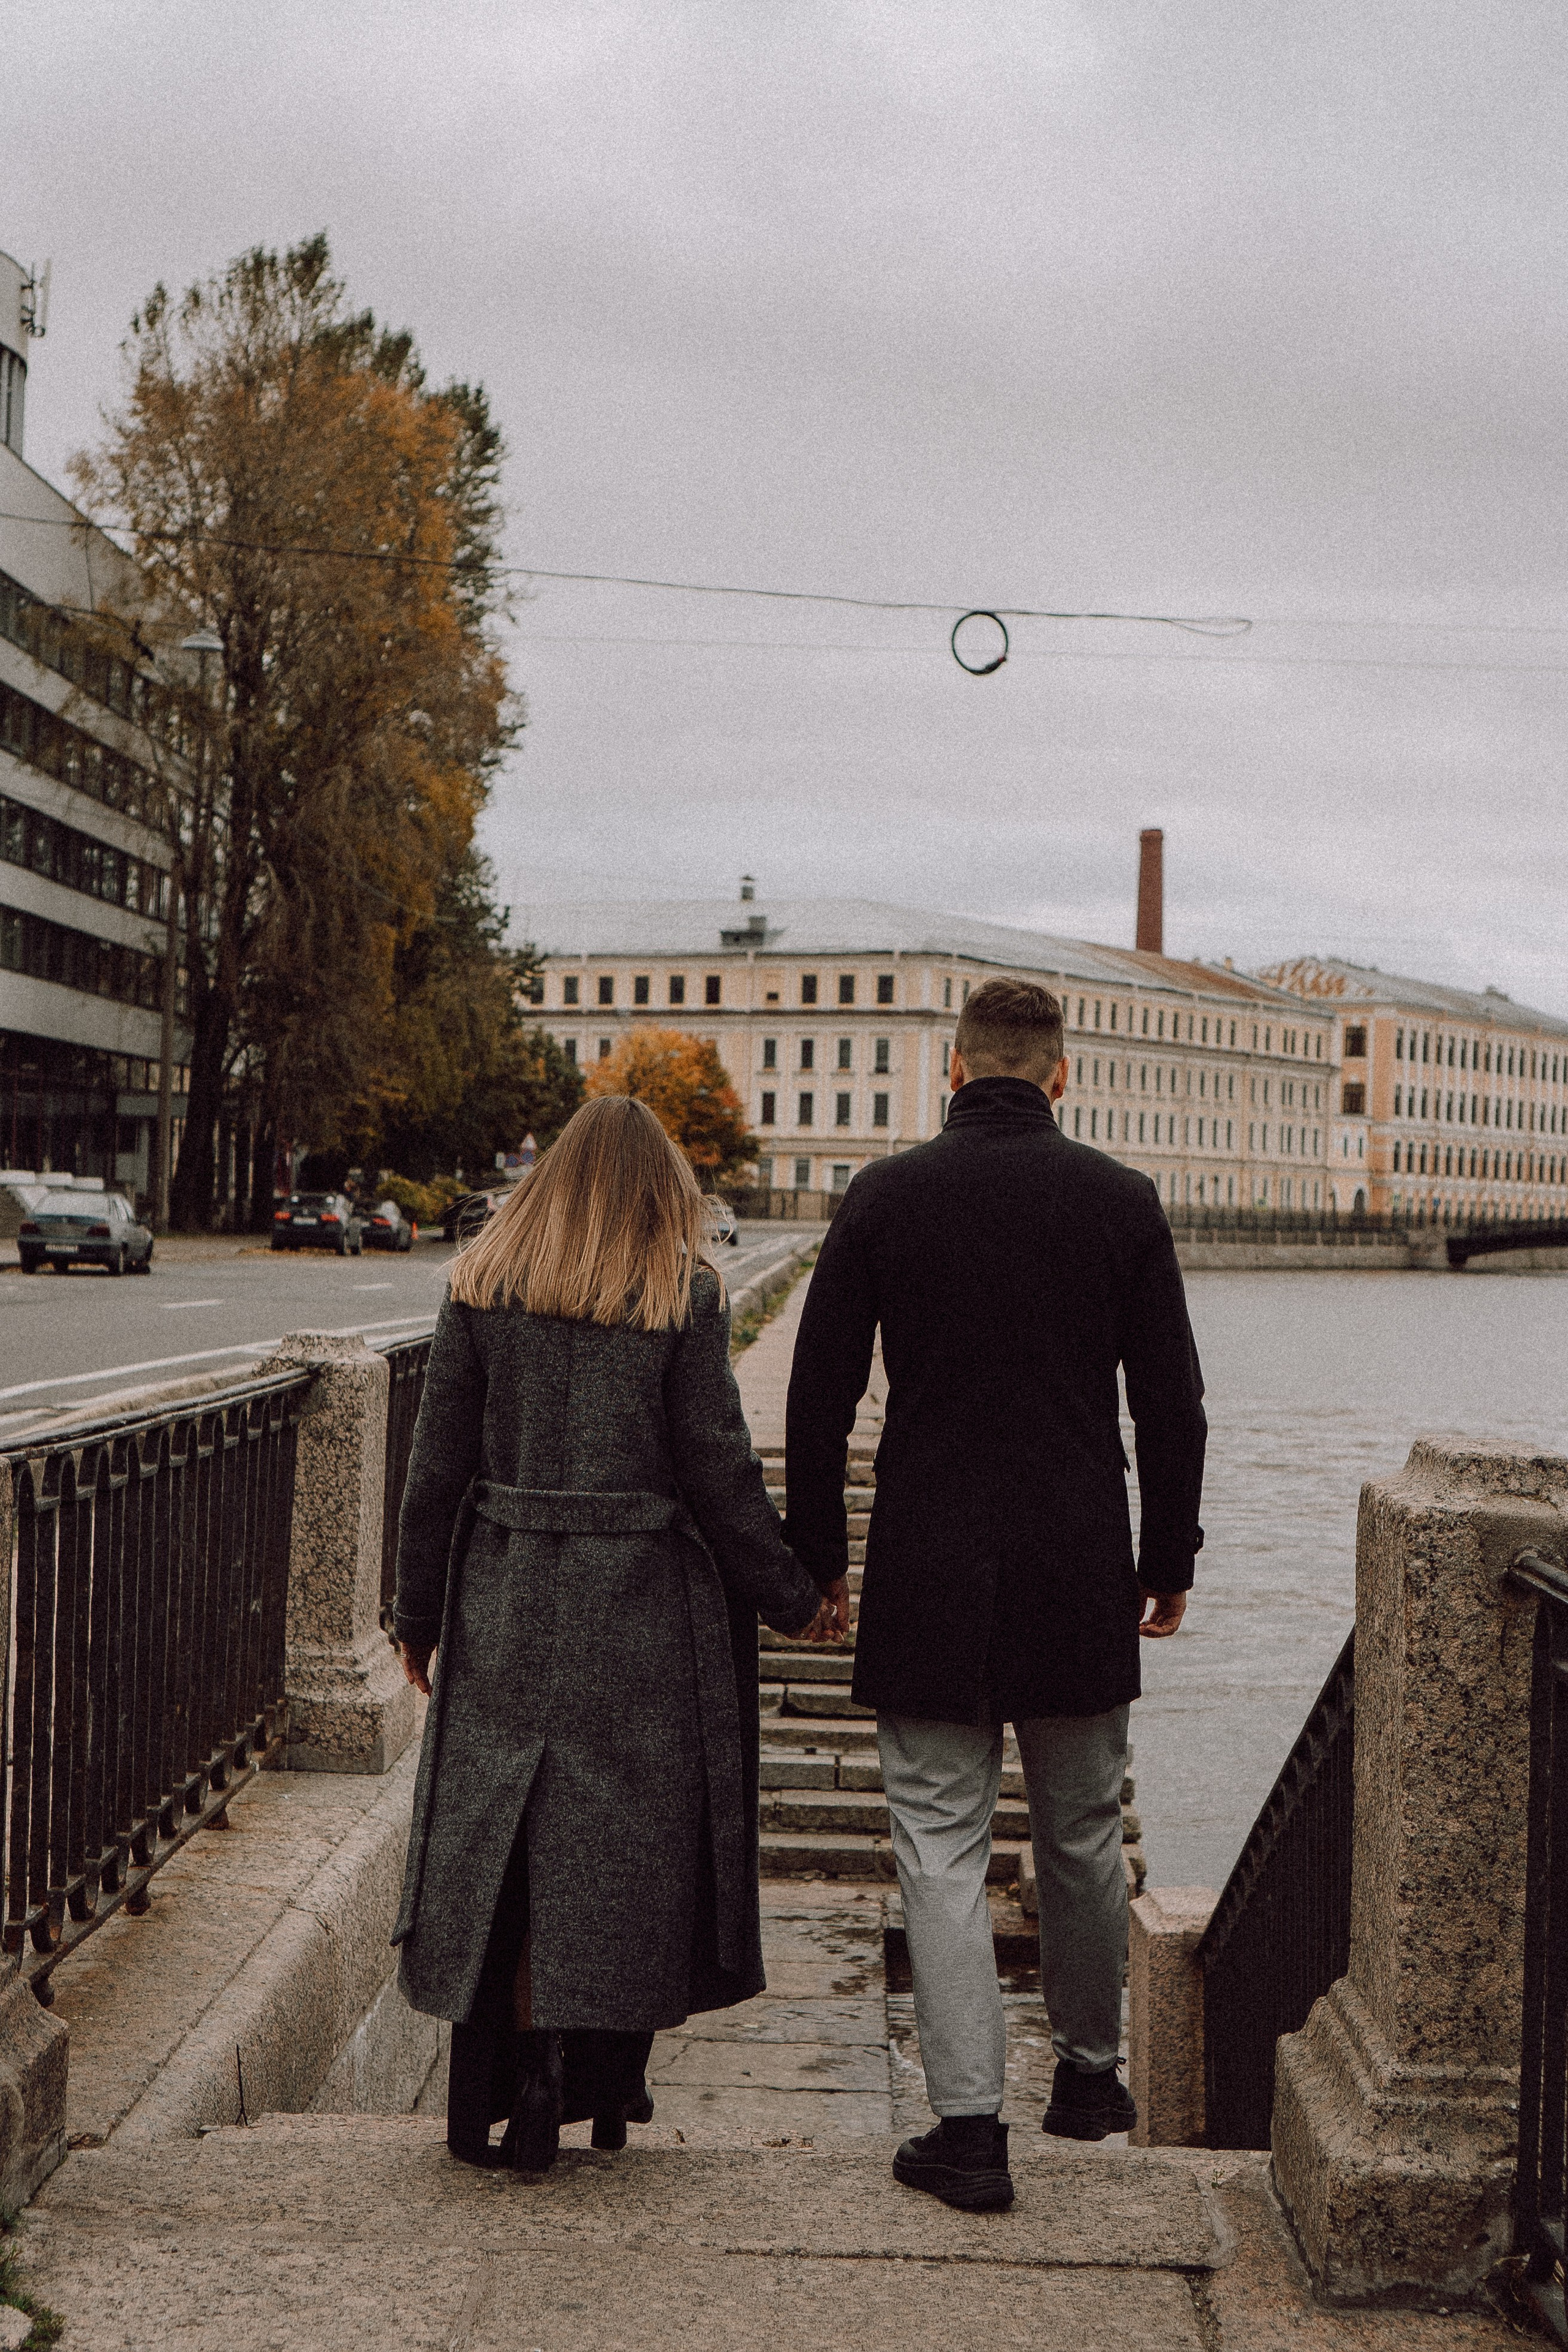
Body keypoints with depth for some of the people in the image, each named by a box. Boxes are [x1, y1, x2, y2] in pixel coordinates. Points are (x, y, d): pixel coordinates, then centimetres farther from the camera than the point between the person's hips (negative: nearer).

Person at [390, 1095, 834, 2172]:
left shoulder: (481, 1291, 3)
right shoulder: (684, 1298, -4)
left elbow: (438, 1466, 3)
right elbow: (720, 1472, -5)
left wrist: (420, 1616, 11)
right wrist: (790, 1598, 6)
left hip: (504, 1604, 2)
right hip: (643, 1608, -2)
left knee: (508, 1841, 8)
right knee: (632, 1840, 9)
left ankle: (507, 2097, 8)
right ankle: (611, 2083, 17)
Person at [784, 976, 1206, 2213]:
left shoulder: (883, 1198, -2)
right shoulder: (1121, 1200, -1)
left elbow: (819, 1397, 0)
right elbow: (1172, 1402, 1)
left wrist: (815, 1555, 9)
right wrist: (1169, 1561, 11)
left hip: (929, 1579, -1)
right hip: (1081, 1578, 1)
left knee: (942, 1846, 3)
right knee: (1082, 1837, 16)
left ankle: (970, 2122, 1)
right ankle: (1089, 2071, 32)